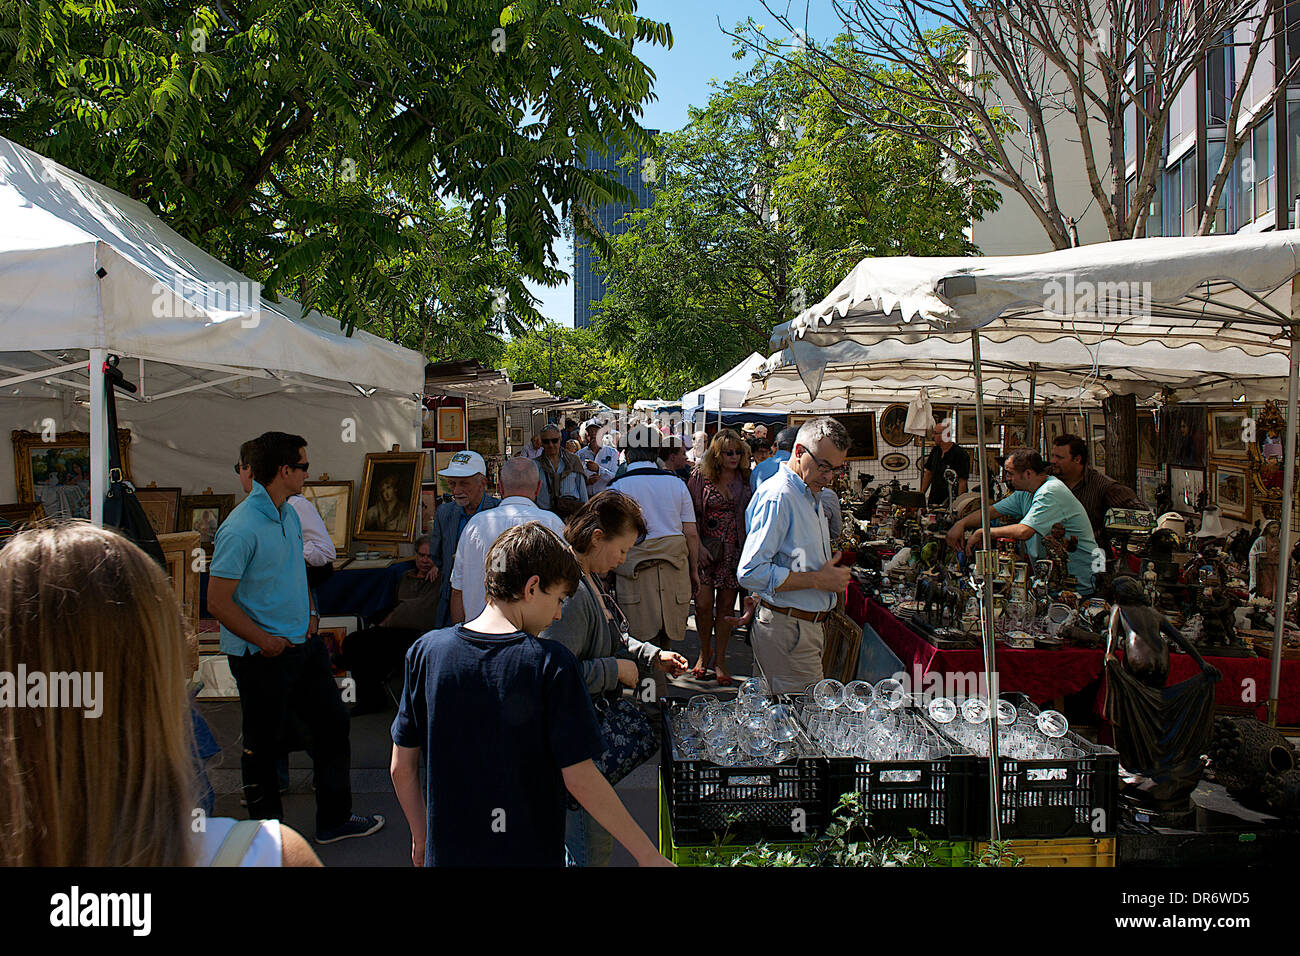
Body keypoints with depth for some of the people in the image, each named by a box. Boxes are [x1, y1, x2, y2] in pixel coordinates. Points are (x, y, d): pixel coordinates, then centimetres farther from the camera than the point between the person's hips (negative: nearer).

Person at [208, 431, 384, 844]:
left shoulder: (289, 514, 6)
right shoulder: (241, 529, -22)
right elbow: (218, 602, -21)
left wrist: (310, 614, 7)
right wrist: (266, 641, -17)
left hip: (302, 644, 9)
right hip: (262, 656, -8)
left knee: (333, 721, 14)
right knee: (262, 746, 8)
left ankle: (334, 820, 29)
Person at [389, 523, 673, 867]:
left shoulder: (425, 651, -6)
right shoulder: (552, 664, -17)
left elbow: (401, 768, 0)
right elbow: (579, 778, -18)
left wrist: (421, 835, 16)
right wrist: (648, 855, -9)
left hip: (446, 852, 4)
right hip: (528, 853, -3)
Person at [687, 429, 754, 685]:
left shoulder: (745, 479, 5)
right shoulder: (700, 476, -1)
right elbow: (691, 515, -1)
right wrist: (698, 546, -10)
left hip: (734, 549, 2)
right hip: (706, 548, -2)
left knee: (726, 605, 4)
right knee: (703, 603, -5)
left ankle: (719, 659, 16)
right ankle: (705, 652, 19)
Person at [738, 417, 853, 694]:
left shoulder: (811, 494, 17)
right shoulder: (777, 497, -16)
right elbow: (750, 573, -23)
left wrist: (829, 564, 10)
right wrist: (817, 579, -19)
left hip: (809, 626, 10)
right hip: (786, 628, -10)